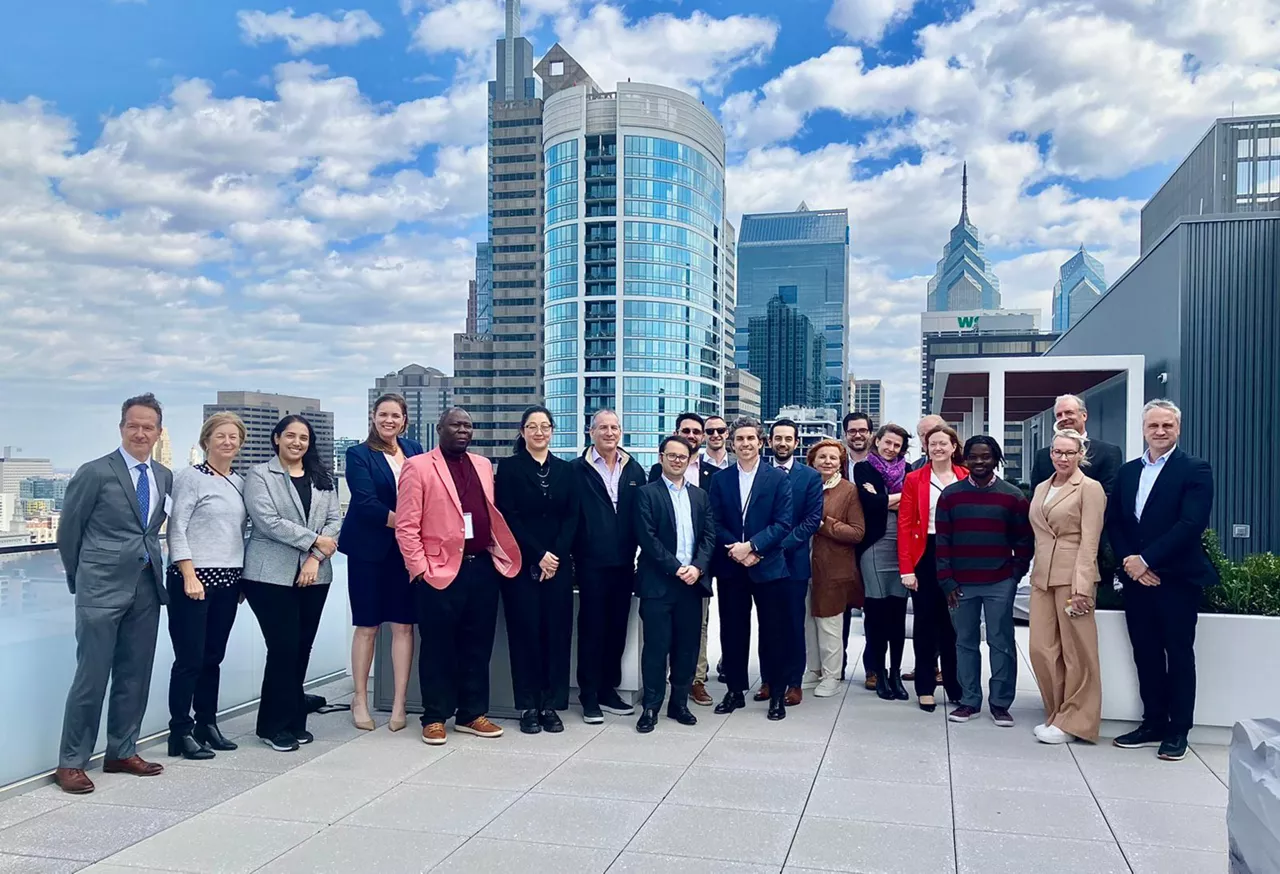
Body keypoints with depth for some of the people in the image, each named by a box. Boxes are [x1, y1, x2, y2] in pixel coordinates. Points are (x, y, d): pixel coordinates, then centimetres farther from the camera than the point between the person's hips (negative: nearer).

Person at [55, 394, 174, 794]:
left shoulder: (165, 476, 9)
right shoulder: (94, 472, -5)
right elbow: (68, 531, 1)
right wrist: (81, 578, 7)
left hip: (146, 588, 5)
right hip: (102, 589, -5)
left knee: (135, 676, 11)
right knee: (92, 676, -2)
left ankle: (122, 752, 24)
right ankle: (71, 762, 10)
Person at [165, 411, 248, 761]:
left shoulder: (240, 482, 12)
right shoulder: (190, 477, -4)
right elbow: (176, 529, -9)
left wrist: (243, 578, 12)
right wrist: (189, 576, -16)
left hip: (228, 580, 6)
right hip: (194, 577, -6)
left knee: (213, 656, 11)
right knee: (190, 658, -2)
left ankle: (207, 724, 21)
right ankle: (181, 733, 6)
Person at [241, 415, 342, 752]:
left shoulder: (322, 478, 14)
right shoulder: (259, 475, 0)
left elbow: (334, 520, 5)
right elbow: (268, 521, -12)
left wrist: (316, 557, -9)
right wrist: (315, 541, -12)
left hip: (314, 574, 5)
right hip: (272, 575, -4)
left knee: (302, 649, 7)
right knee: (283, 648, -6)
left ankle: (294, 721, 19)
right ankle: (275, 725, 8)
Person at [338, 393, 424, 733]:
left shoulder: (414, 450, 9)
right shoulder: (358, 454, -3)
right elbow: (366, 503, -13)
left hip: (407, 549, 3)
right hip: (369, 549, -3)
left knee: (403, 625, 2)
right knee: (367, 626, 5)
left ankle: (399, 704, 10)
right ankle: (360, 700, 19)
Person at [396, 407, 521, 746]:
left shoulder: (483, 465, 15)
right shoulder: (418, 466, -3)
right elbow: (406, 525, -7)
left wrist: (500, 553, 11)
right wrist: (420, 569, -11)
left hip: (483, 567, 5)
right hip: (440, 571, -5)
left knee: (478, 646, 10)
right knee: (438, 647, 4)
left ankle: (472, 714, 22)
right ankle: (435, 718, 16)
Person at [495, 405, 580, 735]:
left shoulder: (565, 470, 11)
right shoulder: (509, 468, 2)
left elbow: (571, 517, 5)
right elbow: (508, 517, -6)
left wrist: (556, 555, -9)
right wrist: (538, 555, -12)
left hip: (558, 564, 3)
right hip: (522, 563, -3)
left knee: (557, 631, 2)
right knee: (526, 632, 0)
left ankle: (551, 704, 11)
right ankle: (528, 706, 9)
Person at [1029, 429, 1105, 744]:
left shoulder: (1089, 488, -4)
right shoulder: (1041, 488, 16)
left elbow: (1089, 541, -10)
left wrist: (1082, 587, -16)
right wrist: (1035, 573, 12)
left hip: (1072, 576, -6)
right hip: (1042, 577, 6)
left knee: (1076, 653, 1)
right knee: (1041, 649, 5)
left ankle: (1074, 722, 12)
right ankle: (1057, 714, 20)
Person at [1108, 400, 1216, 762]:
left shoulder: (1195, 470, -5)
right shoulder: (1128, 471, 13)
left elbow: (1191, 524, -15)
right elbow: (1113, 522, 9)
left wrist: (1146, 560, -17)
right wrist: (1130, 562, -6)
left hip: (1177, 578, -5)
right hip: (1137, 578, 5)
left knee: (1178, 653, 4)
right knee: (1146, 653, 10)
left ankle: (1178, 729, 15)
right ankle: (1153, 722, 22)